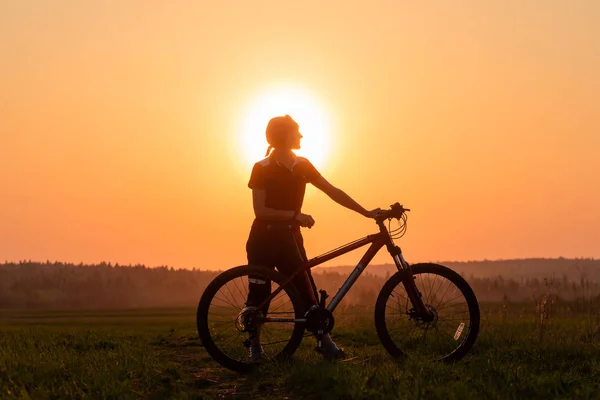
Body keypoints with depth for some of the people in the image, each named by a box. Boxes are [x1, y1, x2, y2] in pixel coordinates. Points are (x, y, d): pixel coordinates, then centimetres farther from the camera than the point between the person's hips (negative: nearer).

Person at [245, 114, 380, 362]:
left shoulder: (302, 166, 4)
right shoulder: (262, 169, -10)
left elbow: (333, 192, 3)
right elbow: (260, 210, -16)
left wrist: (366, 212, -2)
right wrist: (295, 215, -25)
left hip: (289, 238, 4)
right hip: (264, 239, -4)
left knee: (307, 292, -3)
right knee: (259, 295, 0)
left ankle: (325, 342, 0)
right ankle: (254, 346, 15)